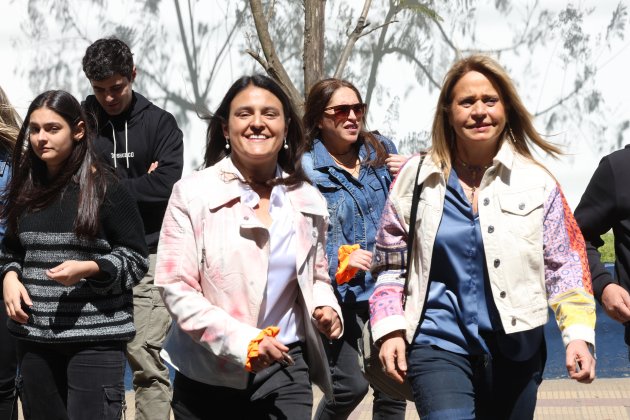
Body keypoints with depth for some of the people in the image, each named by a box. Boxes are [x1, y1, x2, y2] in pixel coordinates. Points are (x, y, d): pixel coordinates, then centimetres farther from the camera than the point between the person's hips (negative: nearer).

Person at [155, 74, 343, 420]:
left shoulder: (308, 200, 7)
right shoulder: (192, 193, -6)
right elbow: (176, 288, -10)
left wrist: (325, 308, -3)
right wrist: (242, 341, -20)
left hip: (285, 370, 3)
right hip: (207, 376, -2)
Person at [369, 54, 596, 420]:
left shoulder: (537, 182, 1)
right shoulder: (417, 178, 1)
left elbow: (564, 265, 3)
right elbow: (391, 264, 7)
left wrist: (579, 333, -8)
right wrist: (390, 330, -3)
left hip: (515, 349, 2)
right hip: (439, 344, -1)